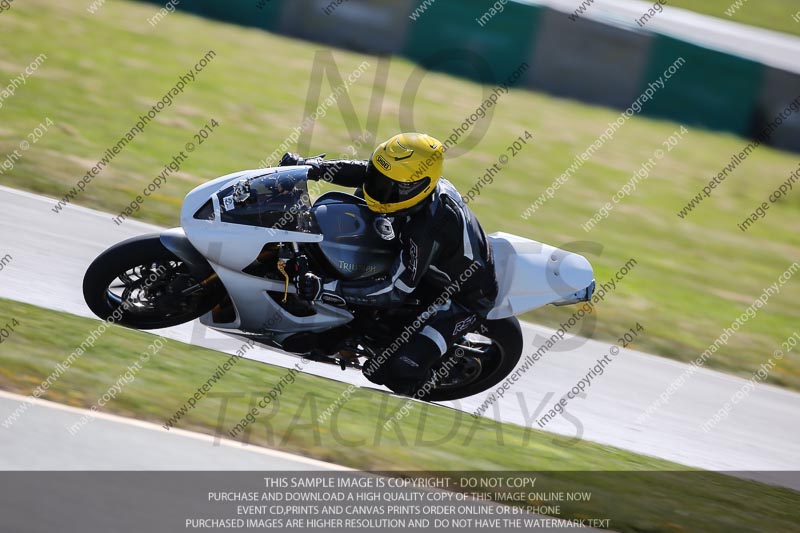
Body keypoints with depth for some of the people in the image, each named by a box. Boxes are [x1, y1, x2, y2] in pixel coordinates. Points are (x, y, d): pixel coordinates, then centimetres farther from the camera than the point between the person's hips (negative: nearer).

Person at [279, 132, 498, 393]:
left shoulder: (426, 229, -41)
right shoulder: (415, 179, -18)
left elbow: (395, 290, -38)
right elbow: (365, 171, -2)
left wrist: (326, 289, -43)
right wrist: (312, 167, -14)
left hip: (464, 299, -9)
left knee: (400, 370, -22)